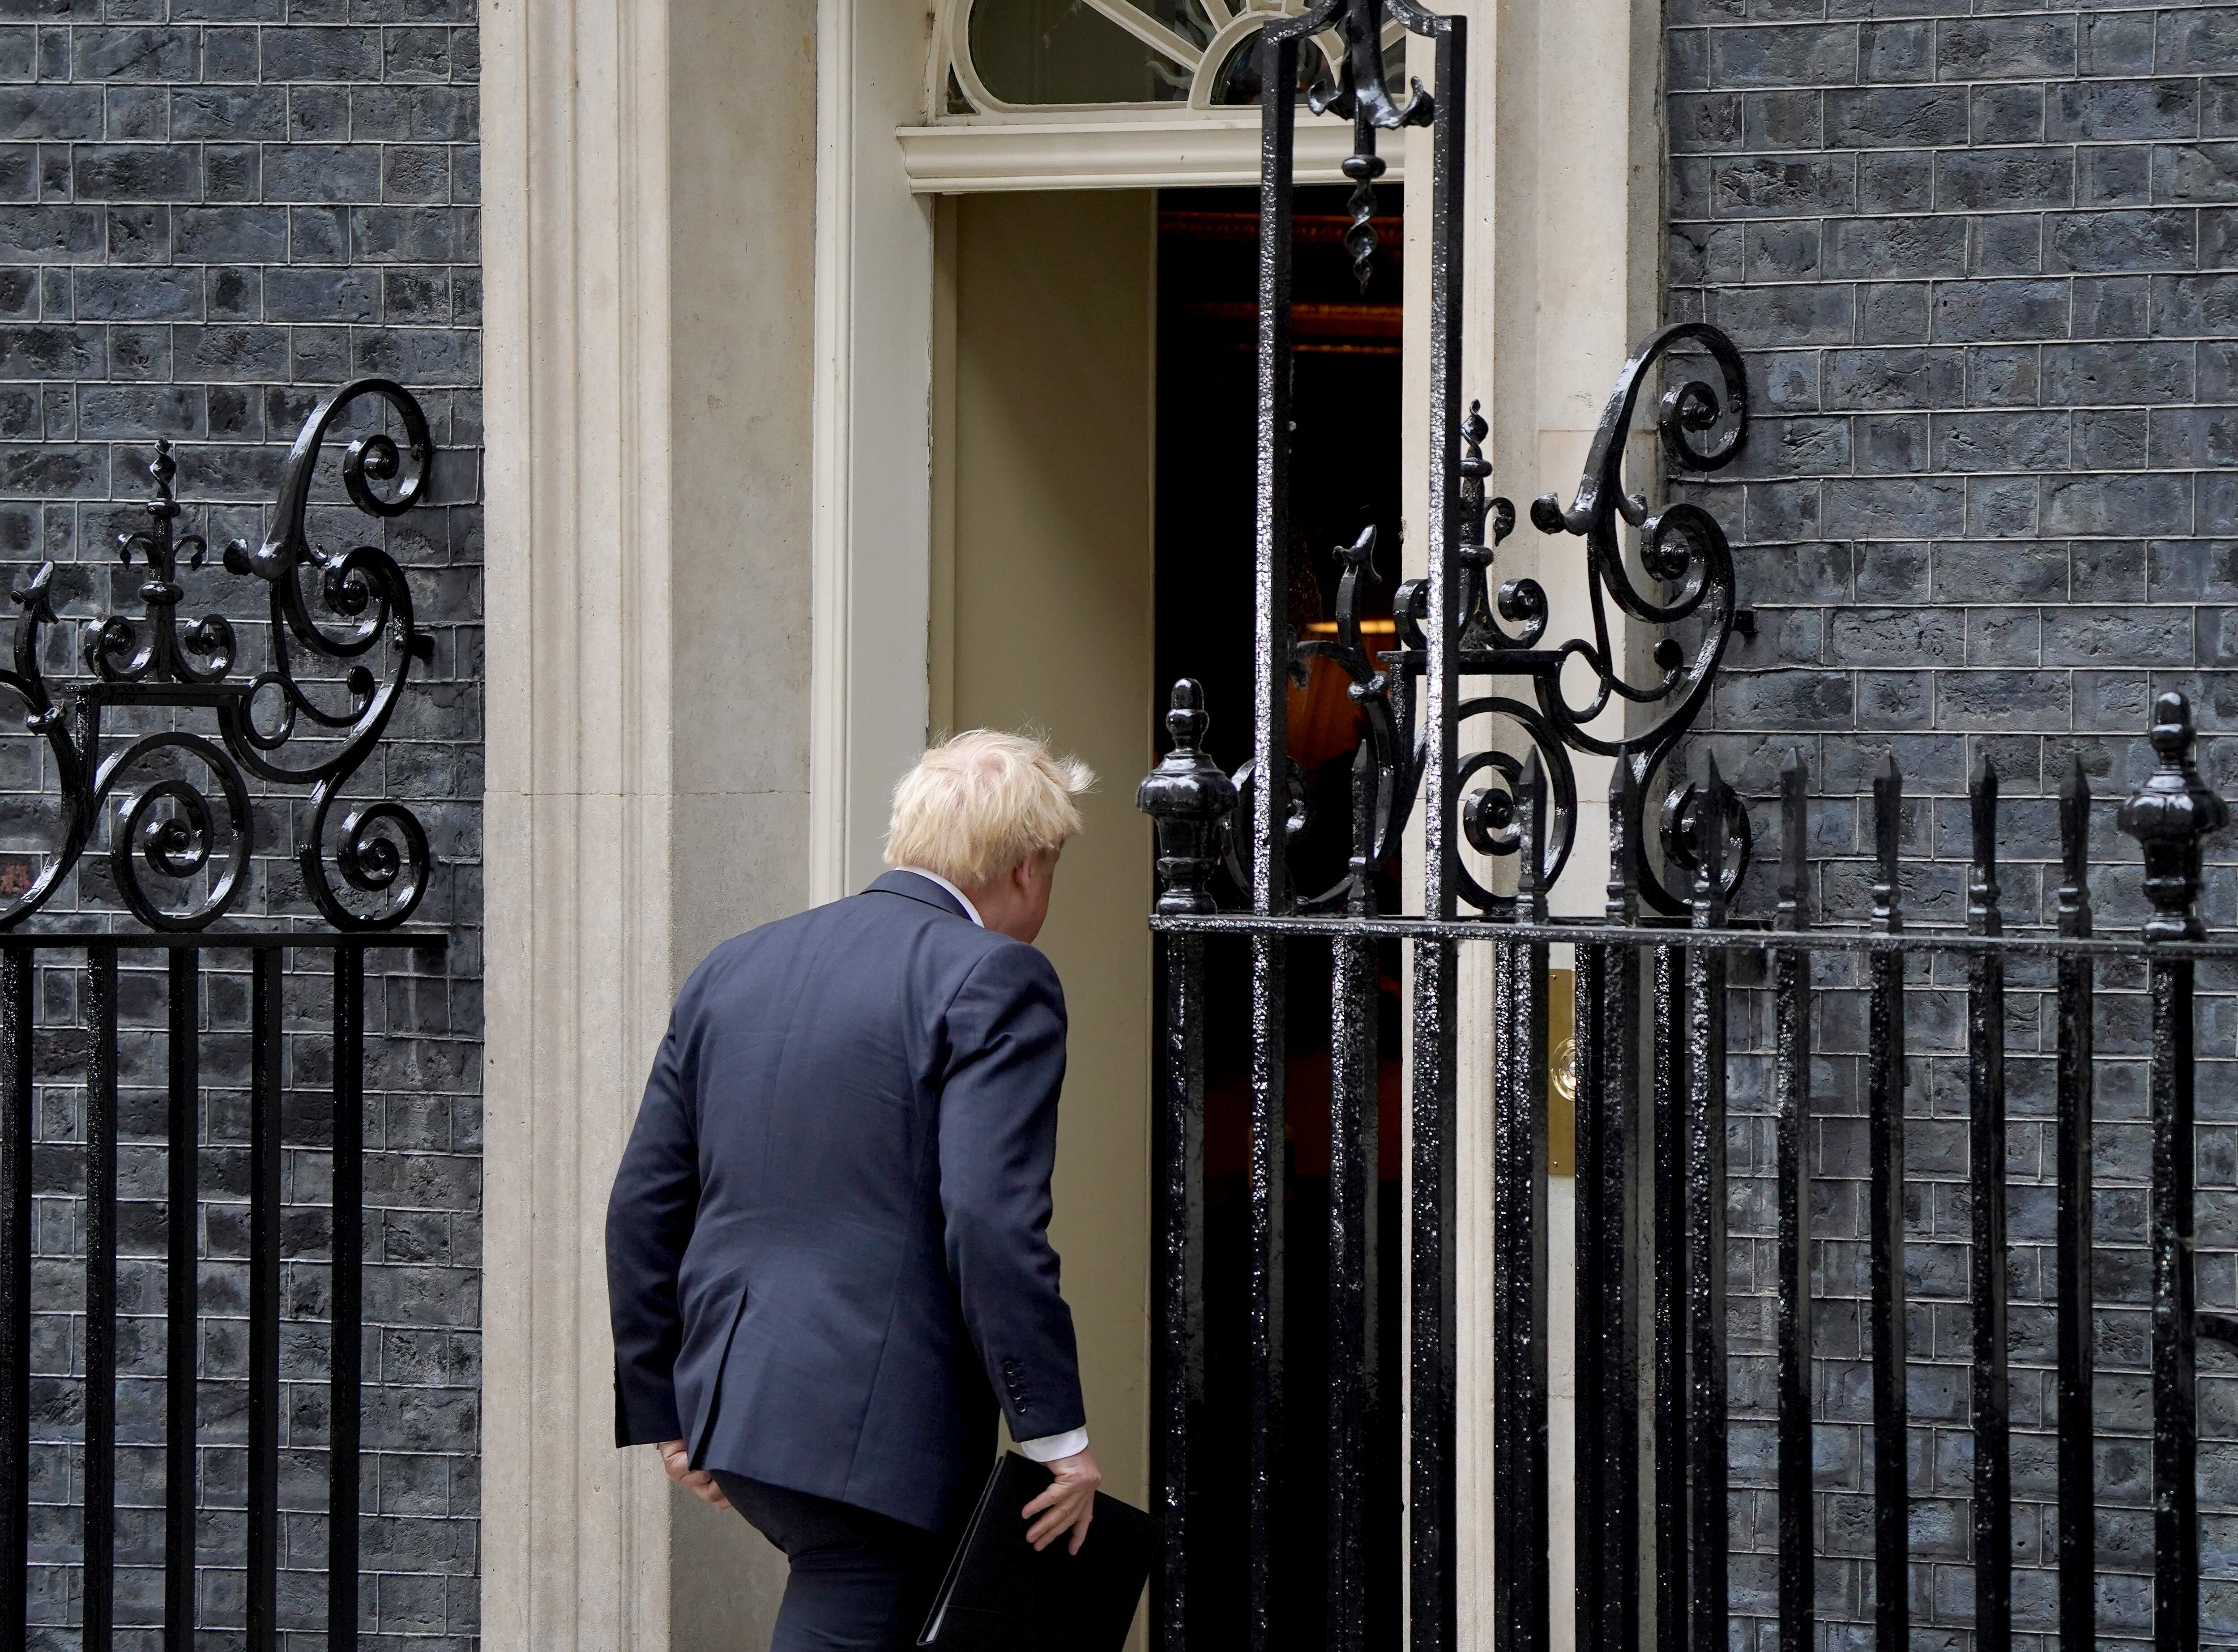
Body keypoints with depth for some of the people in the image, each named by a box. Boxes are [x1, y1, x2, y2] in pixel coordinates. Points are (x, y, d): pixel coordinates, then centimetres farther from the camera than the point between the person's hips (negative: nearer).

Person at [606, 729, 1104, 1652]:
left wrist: (666, 1410, 22)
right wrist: (1057, 1433, -12)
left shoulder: (732, 970, 15)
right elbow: (991, 1219, -18)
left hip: (726, 1405, 8)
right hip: (876, 1428, -8)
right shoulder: (994, 978, -8)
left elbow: (643, 1205, 16)